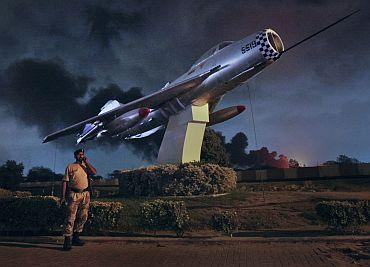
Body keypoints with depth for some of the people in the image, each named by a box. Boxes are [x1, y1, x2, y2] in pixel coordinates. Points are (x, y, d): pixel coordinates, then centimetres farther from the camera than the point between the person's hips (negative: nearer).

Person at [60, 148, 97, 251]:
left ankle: (75, 237, 22)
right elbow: (65, 181, 2)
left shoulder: (86, 166, 14)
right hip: (73, 194, -4)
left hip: (85, 194, 4)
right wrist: (63, 196, -5)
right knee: (71, 217, -7)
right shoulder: (70, 166, 5)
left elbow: (94, 172, -5)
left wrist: (87, 162, -5)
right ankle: (67, 240, -2)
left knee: (82, 217, 8)